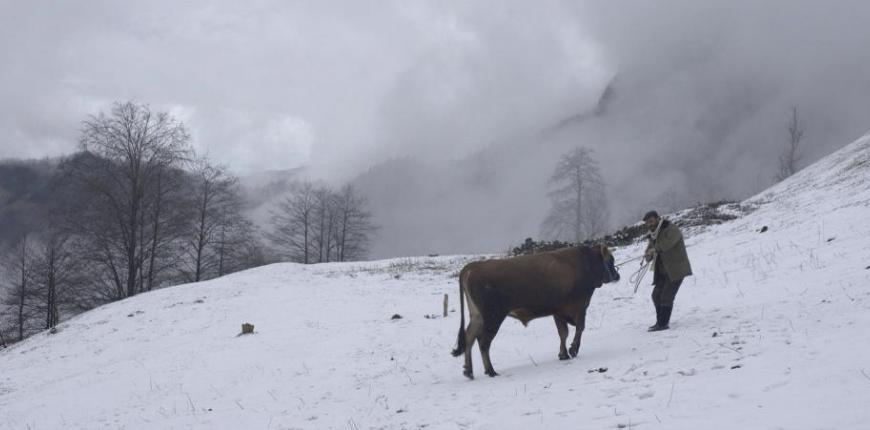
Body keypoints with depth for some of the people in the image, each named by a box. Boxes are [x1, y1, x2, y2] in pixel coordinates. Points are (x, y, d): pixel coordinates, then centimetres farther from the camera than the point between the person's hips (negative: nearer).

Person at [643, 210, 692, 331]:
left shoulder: (671, 229, -14)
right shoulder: (654, 234, 14)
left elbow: (668, 241, -34)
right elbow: (651, 248, 6)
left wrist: (656, 249, -48)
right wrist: (648, 255, -18)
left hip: (676, 270, -9)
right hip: (663, 271, 9)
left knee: (666, 297, -13)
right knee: (656, 295, 13)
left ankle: (663, 323, -7)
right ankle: (660, 321, 26)